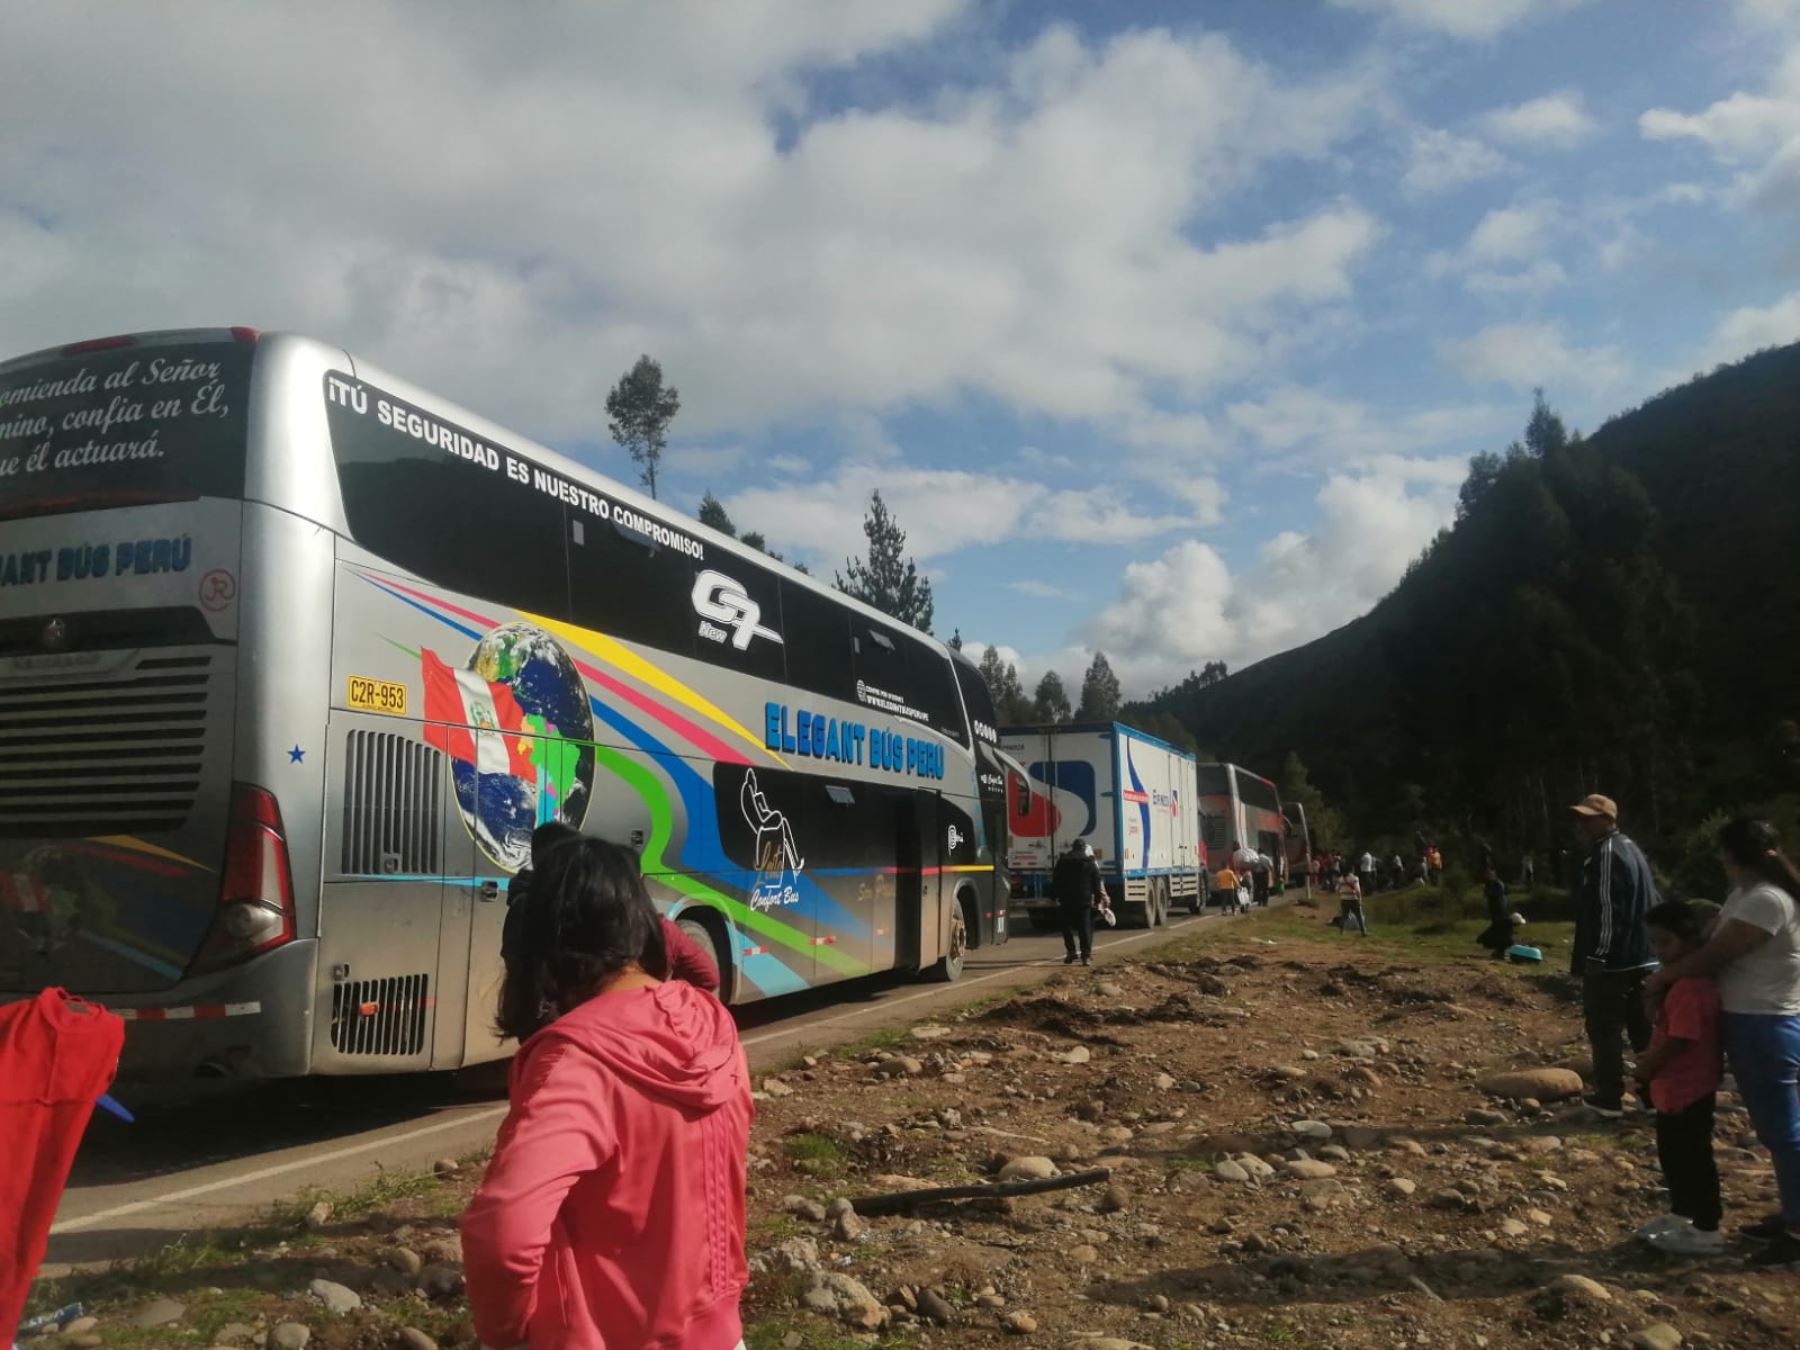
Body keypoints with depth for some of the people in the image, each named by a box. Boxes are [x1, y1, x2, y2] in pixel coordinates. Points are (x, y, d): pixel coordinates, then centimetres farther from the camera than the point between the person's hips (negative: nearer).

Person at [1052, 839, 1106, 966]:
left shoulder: (1062, 862, 8)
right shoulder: (1091, 864, 3)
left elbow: (1055, 882, 10)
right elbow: (1097, 885, 2)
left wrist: (1055, 897, 15)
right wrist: (1098, 901, 7)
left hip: (1066, 901, 1)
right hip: (1085, 902, -1)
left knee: (1067, 927, 13)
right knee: (1085, 928, 0)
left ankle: (1071, 952, 8)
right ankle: (1086, 955, -7)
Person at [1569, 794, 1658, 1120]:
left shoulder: (1606, 854, -17)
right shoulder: (1632, 849, 14)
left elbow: (1606, 909, -22)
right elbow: (1646, 903, 20)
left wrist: (1596, 956, -19)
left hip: (1611, 960, -9)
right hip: (1641, 956, 9)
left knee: (1604, 1030, -1)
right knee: (1643, 1027, 14)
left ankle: (1609, 1099, 3)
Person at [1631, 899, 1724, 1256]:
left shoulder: (1690, 986, -26)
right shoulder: (1681, 980, 9)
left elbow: (1678, 1040, -26)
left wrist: (1645, 1070, -13)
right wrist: (1649, 1061, 10)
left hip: (1688, 1090, -10)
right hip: (1676, 1088, 10)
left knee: (1693, 1158, 3)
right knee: (1673, 1155, 21)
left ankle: (1706, 1231, 15)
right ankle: (1681, 1215, 35)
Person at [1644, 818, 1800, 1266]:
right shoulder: (1746, 893, 10)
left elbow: (1716, 955, -20)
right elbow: (1714, 939, 10)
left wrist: (1662, 977, -7)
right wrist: (1669, 975, -5)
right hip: (1753, 1023, 10)